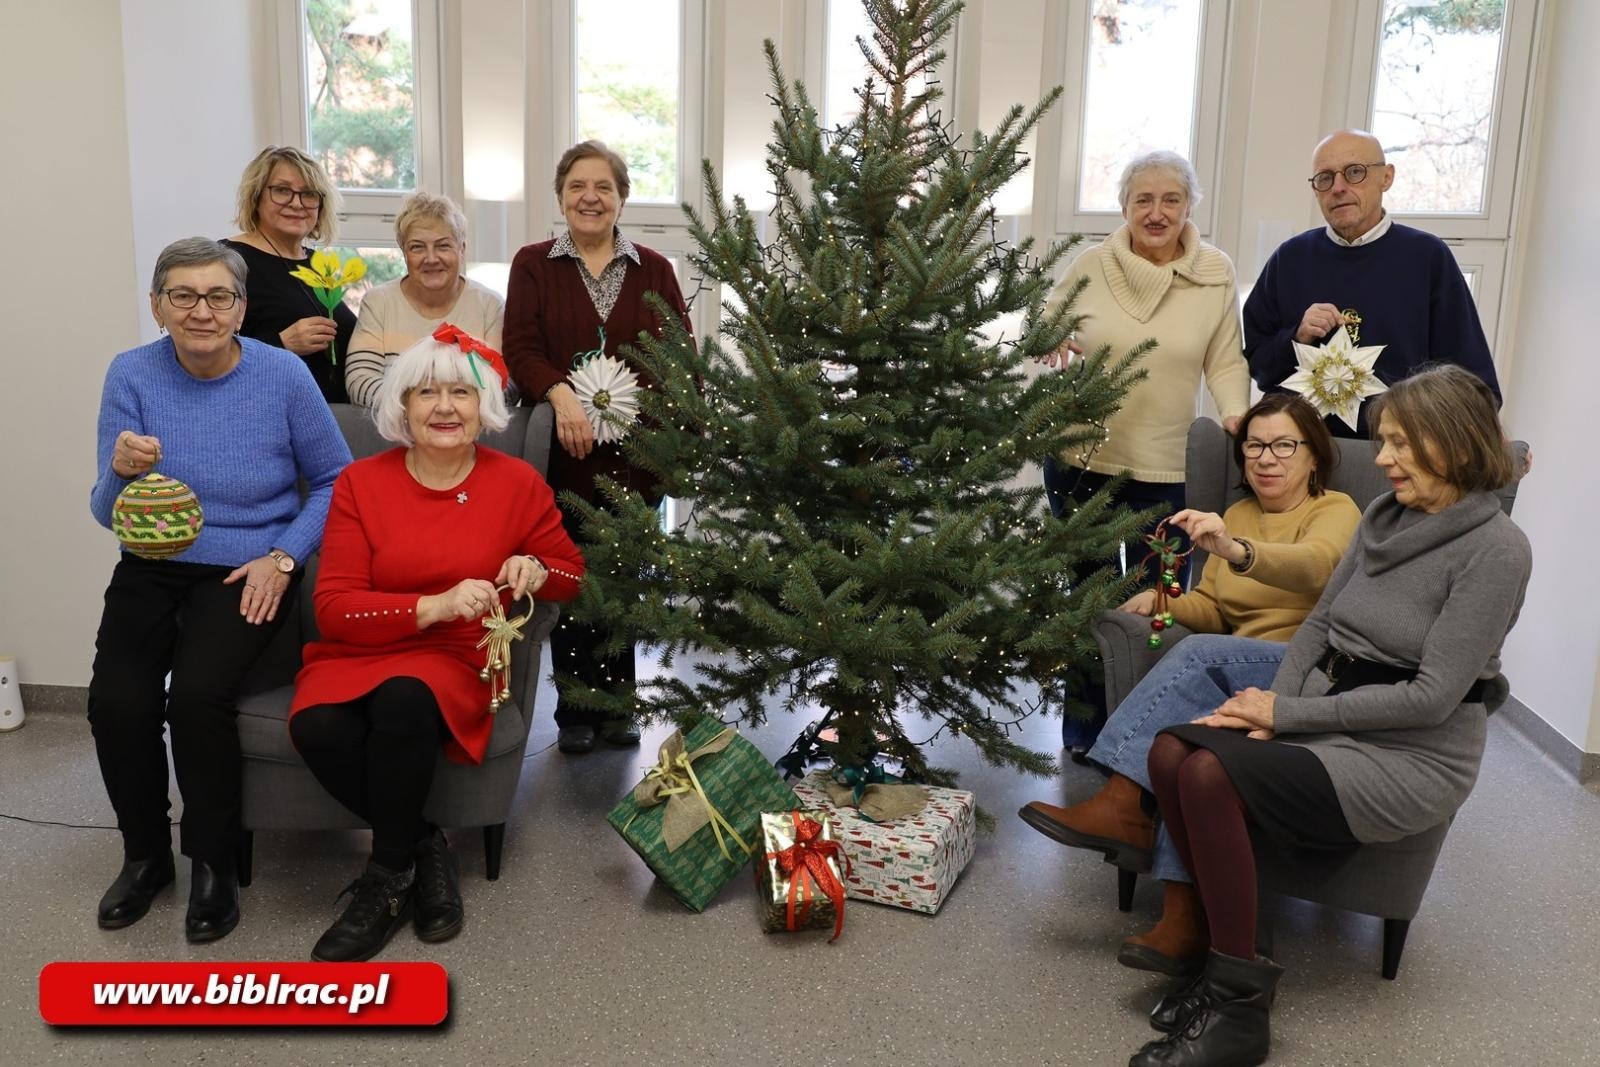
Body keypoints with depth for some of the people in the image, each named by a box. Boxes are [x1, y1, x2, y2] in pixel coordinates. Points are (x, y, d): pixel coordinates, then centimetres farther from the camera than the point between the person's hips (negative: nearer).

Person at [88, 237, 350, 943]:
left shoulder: (283, 374, -7)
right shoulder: (132, 375, -3)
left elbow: (334, 480, 0)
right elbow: (109, 513, -2)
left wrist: (283, 556, -11)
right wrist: (122, 473, -25)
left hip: (246, 573, -2)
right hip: (152, 570, 2)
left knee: (197, 696, -26)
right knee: (116, 701, -21)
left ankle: (213, 864, -1)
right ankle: (145, 855, 8)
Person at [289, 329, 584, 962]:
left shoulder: (518, 483, 2)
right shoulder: (361, 483, 1)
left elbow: (573, 577, 15)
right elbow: (334, 608, -5)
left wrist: (537, 571, -9)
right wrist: (433, 606, -19)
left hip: (455, 661, -1)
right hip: (358, 653, 1)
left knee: (404, 702, -36)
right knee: (316, 727, -32)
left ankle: (388, 880, -15)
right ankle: (422, 844, -8)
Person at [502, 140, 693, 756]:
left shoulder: (653, 269, 9)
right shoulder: (533, 265, 6)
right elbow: (521, 347, -5)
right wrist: (560, 393, -23)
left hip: (634, 456, 1)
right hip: (563, 455, -1)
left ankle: (617, 705, 22)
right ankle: (575, 712, 18)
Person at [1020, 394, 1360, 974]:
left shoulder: (1335, 510, 3)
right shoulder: (1237, 515, 22)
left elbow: (1313, 567, -22)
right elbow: (1212, 608, 15)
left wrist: (1237, 552, -42)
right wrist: (1166, 602, -9)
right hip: (1244, 678, 4)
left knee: (1198, 654, -33)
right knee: (1194, 717, -32)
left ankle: (1122, 805, -31)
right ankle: (1184, 915, -38)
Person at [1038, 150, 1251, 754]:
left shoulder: (1217, 274, 0)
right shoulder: (1090, 266, -1)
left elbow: (1225, 361, 4)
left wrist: (1235, 410, -14)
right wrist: (1052, 346, -12)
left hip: (1166, 469, 0)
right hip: (1080, 459, 1)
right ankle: (1087, 728, 28)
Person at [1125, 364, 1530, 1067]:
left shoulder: (1495, 549, -14)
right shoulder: (1384, 515, 8)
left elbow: (1431, 696, -18)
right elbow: (1320, 621, 12)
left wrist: (1289, 713, -16)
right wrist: (1274, 706, -6)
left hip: (1415, 757, -7)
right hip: (1333, 719, 7)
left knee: (1211, 773, -29)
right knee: (1171, 752, -19)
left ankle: (1239, 1005, -14)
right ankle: (1228, 960, -4)